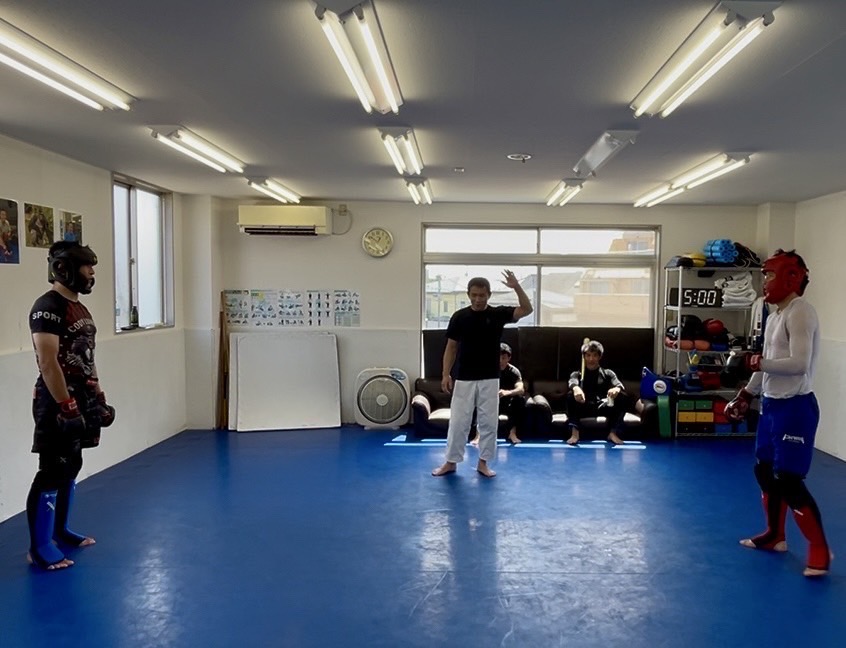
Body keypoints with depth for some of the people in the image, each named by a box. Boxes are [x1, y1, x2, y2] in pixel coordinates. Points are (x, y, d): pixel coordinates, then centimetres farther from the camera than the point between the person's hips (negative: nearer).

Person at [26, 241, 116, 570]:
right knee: (52, 471, -5)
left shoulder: (78, 306, 15)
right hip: (59, 402, -9)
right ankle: (39, 547, 4)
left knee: (71, 466, 16)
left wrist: (98, 398, 17)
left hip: (82, 398, 9)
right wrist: (67, 406, -23)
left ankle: (60, 530, 29)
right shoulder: (48, 307, -15)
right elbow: (48, 363, -22)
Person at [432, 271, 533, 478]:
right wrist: (446, 374, -4)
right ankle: (451, 462, 15)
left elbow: (527, 309, -12)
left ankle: (483, 462, 20)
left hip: (490, 379, 1)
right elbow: (451, 347, 2)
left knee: (488, 422, 6)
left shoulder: (498, 314, -1)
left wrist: (516, 287, -25)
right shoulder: (459, 316, -2)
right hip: (464, 379, -1)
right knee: (458, 422, 3)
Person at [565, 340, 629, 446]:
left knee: (623, 397, -22)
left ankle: (613, 432, -26)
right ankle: (574, 433, -36)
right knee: (571, 396, -29)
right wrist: (576, 388, -41)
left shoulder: (608, 373, 15)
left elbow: (618, 385, -5)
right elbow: (572, 382, -14)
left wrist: (616, 389, -33)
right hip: (583, 407, -1)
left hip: (604, 407, 1)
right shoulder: (577, 374, 11)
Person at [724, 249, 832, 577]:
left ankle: (820, 550, 5)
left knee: (788, 480, -9)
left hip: (795, 407, -10)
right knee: (764, 470, 17)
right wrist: (744, 396, 24)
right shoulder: (775, 315, 14)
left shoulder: (800, 313, -17)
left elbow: (799, 364, -27)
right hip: (771, 405, 10)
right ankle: (774, 536, 32)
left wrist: (756, 361, -21)